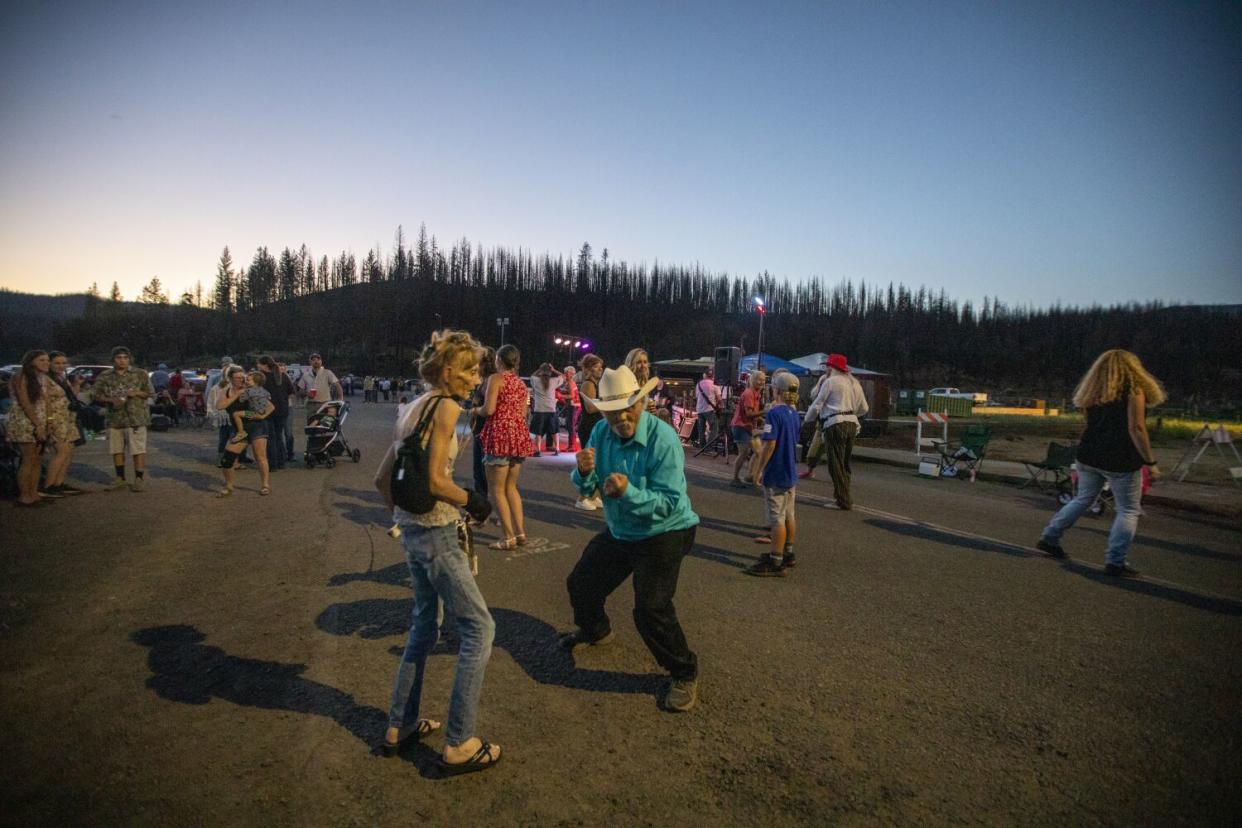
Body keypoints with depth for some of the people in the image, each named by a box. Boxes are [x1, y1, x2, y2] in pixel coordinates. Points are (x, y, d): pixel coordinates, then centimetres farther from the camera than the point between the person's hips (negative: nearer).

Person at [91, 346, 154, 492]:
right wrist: (111, 400, -10)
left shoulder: (140, 374, 3)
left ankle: (140, 479, 0)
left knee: (138, 450, -7)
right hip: (114, 419, 3)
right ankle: (120, 478, 21)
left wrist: (137, 393, -14)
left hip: (136, 418, -3)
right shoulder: (104, 377, 8)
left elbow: (149, 393, 6)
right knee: (117, 450, 10)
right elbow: (97, 396, 9)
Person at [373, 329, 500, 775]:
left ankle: (400, 726, 35)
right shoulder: (446, 406, -15)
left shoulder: (412, 408, 12)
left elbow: (382, 478, 15)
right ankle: (458, 745, 10)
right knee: (479, 626, 2)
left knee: (424, 625, 22)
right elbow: (435, 481, -22)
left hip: (412, 528, 9)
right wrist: (473, 501, -8)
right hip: (434, 532, -9)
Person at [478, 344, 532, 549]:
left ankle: (509, 538, 0)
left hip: (500, 435, -7)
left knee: (496, 489, 1)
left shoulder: (497, 378, -7)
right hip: (519, 436, 7)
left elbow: (489, 409, -15)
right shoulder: (521, 383, 14)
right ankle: (520, 533, 16)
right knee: (510, 487, 18)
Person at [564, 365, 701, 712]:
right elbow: (585, 488, -4)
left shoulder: (662, 439, -26)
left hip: (663, 534, -7)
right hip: (619, 532, 7)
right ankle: (596, 631, 52)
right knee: (580, 584, 19)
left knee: (651, 609, -19)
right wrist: (584, 472, -27)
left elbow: (669, 502, -29)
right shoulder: (601, 435, -7)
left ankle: (685, 673, 7)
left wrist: (629, 492, -44)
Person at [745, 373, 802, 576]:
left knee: (777, 518, -4)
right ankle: (787, 554, 28)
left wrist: (759, 470, -16)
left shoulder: (774, 413, -18)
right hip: (791, 472, 9)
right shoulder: (794, 413, 8)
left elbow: (770, 444, -22)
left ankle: (776, 562, 1)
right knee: (788, 515, 17)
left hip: (776, 475, -8)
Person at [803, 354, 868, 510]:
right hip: (852, 424, 7)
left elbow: (817, 405, -2)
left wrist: (807, 420, 14)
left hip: (835, 425, -7)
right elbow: (864, 409, 20)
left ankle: (844, 501, -1)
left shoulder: (830, 382, -4)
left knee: (836, 466, -1)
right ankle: (844, 496, 23)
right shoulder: (854, 383, 17)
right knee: (845, 464, 17)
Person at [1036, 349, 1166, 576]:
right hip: (1120, 461, -6)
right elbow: (1136, 429, -14)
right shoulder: (1133, 389, -7)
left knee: (1082, 500, 20)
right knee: (1128, 510, 5)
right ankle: (1115, 561, 4)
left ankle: (1049, 538, 19)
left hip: (1089, 456, 6)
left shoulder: (1093, 391, 12)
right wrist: (1150, 461, -11)